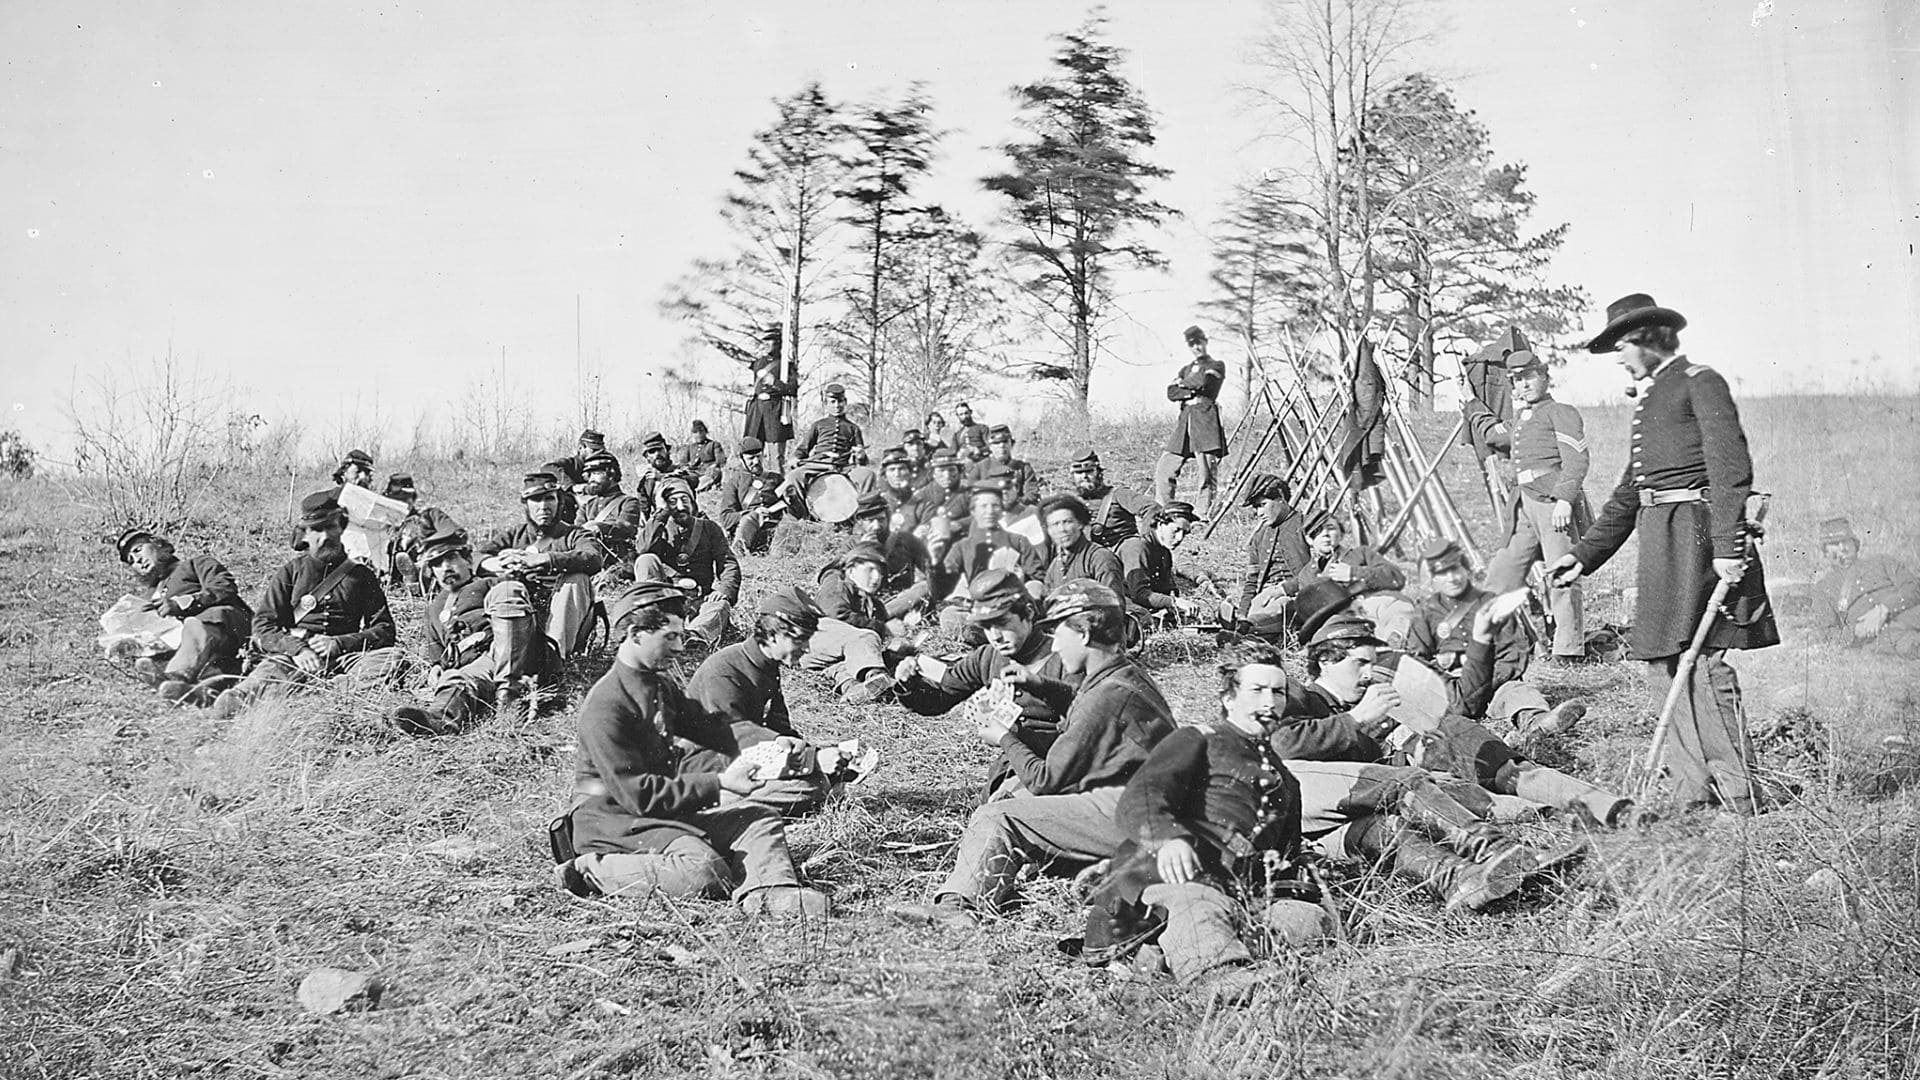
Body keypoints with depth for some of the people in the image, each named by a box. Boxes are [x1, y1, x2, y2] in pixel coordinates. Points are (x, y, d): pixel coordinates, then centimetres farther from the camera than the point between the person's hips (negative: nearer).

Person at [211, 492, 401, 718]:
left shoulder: (361, 575, 18)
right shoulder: (289, 572, 16)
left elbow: (384, 630, 11)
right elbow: (263, 627, 7)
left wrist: (339, 644, -7)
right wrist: (297, 648, -13)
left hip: (344, 655, -1)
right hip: (293, 655, 1)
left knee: (393, 658, -33)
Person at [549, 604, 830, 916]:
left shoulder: (663, 684, 12)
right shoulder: (605, 704, -18)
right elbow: (638, 794, -22)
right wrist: (719, 782, -22)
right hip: (612, 820, -10)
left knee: (761, 818, -2)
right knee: (705, 871, -30)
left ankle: (768, 892, -30)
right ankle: (594, 872, -16)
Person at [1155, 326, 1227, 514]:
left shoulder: (1217, 366, 7)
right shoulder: (1186, 370, 23)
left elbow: (1202, 381, -13)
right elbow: (1171, 393, 8)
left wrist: (1182, 383, 5)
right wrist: (1191, 393, -9)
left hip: (1206, 421, -6)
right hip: (1184, 421, 6)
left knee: (1208, 474, -9)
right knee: (1163, 470, 0)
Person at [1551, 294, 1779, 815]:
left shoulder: (1700, 382, -2)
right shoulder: (1650, 398, 23)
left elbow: (1730, 467, -13)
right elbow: (1628, 494, 26)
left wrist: (1728, 546, -22)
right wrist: (1584, 554, 21)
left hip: (1695, 534, -9)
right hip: (1659, 537, 9)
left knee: (1702, 659, -13)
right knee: (1666, 664, 5)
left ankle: (1741, 794, -8)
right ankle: (1695, 792, 8)